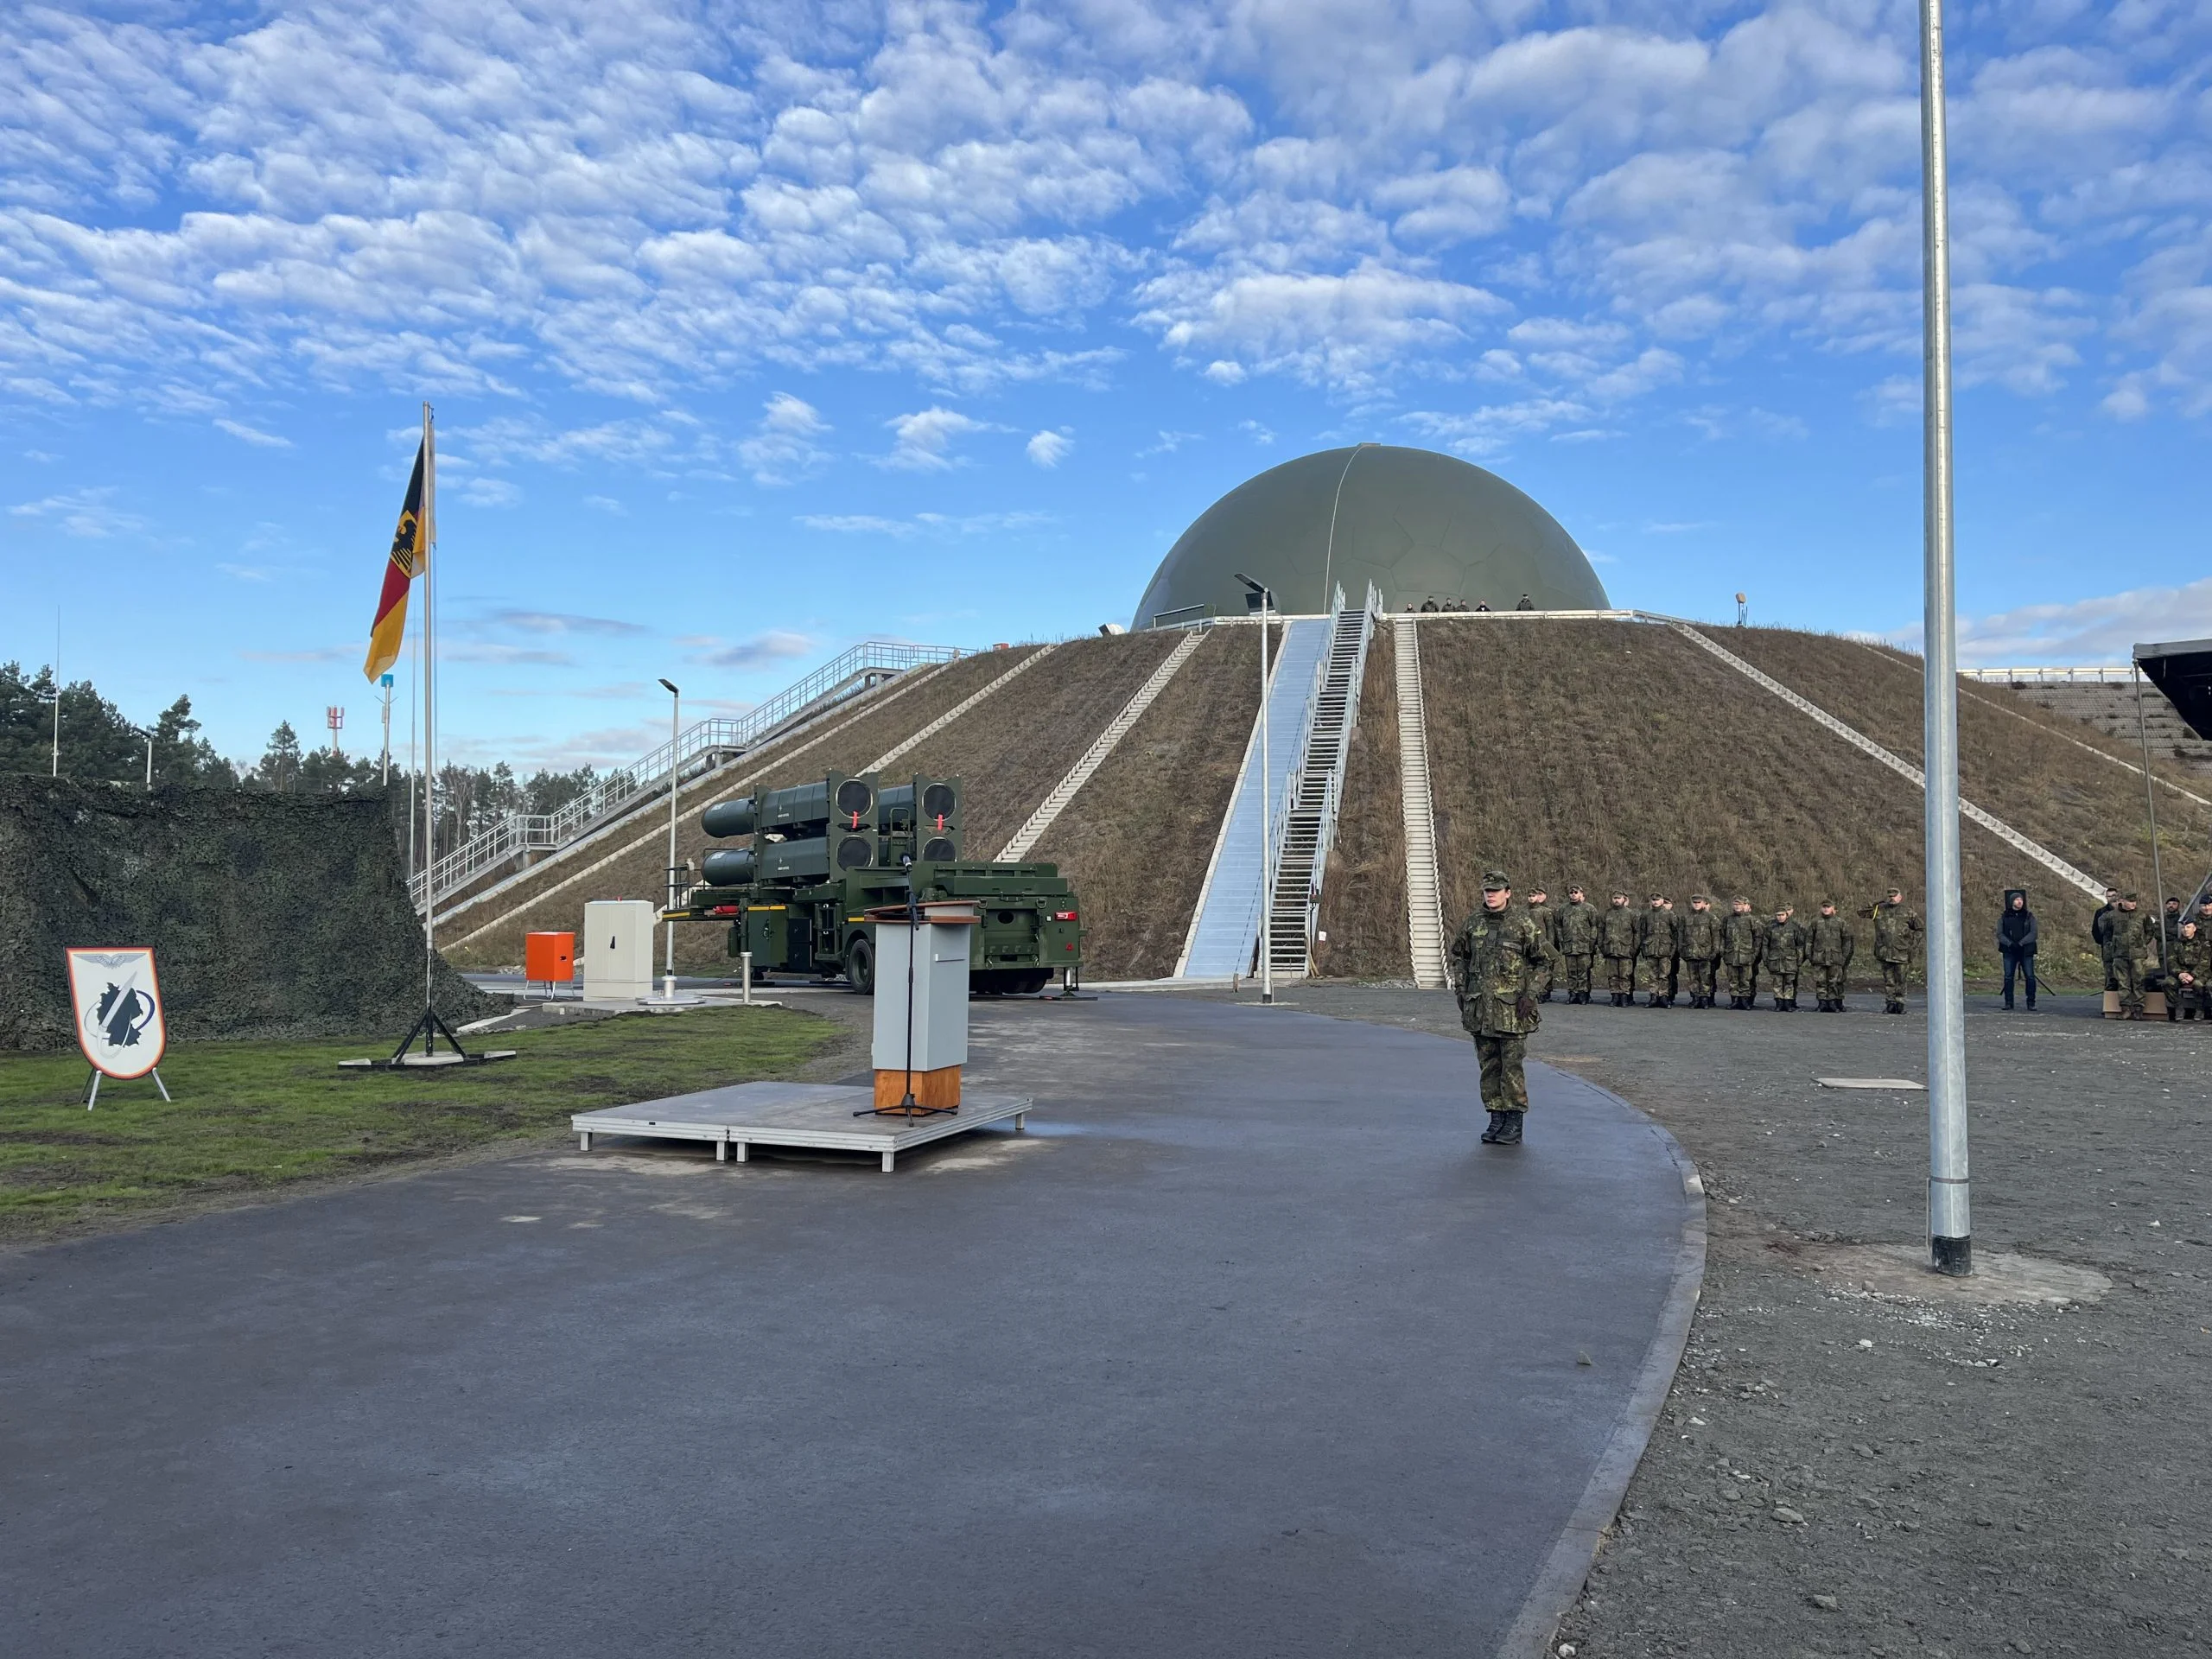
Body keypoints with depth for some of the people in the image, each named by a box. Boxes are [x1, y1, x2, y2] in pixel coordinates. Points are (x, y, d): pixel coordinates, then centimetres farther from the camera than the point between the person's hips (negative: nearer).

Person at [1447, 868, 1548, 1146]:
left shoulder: (1523, 924, -4)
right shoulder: (1471, 924, 8)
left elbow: (1541, 961, -1)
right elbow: (1459, 957, 19)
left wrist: (1529, 995, -8)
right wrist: (1461, 990, 10)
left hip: (1512, 1008, -4)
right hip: (1479, 1007, 5)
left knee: (1512, 1066, -3)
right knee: (1489, 1066, 9)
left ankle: (1514, 1125, 3)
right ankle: (1496, 1120, 17)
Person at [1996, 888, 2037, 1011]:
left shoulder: (2029, 916, 6)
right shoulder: (2004, 917, 8)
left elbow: (2033, 933, -2)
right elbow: (2000, 934, 2)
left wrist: (2021, 943, -14)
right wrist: (2010, 944, -14)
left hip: (2026, 951, -1)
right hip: (2009, 951, 1)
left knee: (2030, 977, -6)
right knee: (2008, 977, -2)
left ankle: (2031, 1003, 0)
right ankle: (2008, 1002, 5)